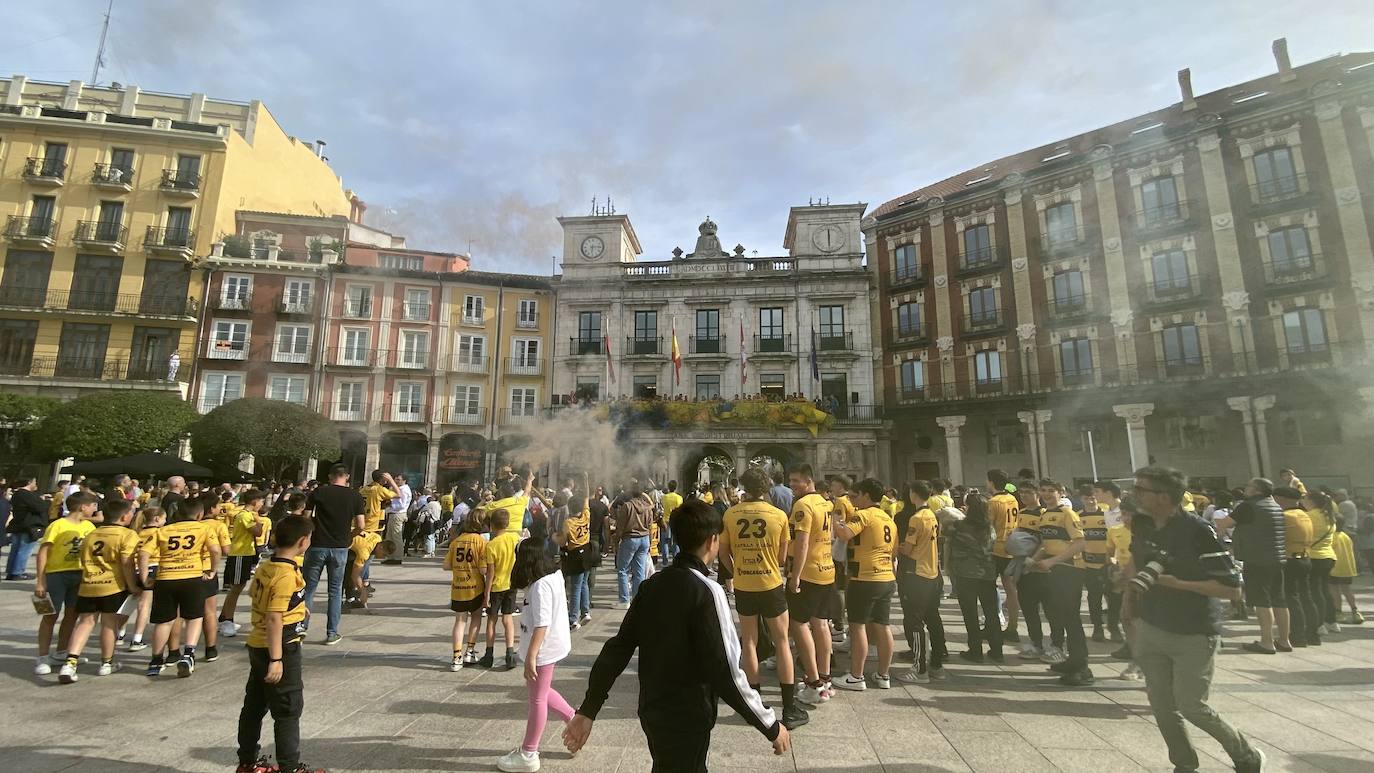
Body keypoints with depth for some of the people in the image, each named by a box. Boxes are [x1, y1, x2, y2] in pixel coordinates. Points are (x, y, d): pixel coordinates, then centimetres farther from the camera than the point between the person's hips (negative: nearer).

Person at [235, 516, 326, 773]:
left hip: (257, 645, 9)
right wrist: (276, 659, -21)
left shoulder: (265, 567, 3)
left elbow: (264, 609, 12)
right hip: (280, 649, -9)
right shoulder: (287, 575, -23)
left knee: (254, 705, 19)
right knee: (289, 711, 4)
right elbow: (274, 619, -24)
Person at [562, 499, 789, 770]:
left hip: (652, 712, 7)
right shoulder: (706, 591, -22)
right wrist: (772, 726, -13)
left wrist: (587, 711, 5)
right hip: (687, 721, -7)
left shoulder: (652, 585, -3)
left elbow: (617, 650, -1)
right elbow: (724, 673, -24)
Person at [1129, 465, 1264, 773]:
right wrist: (1132, 582, 2)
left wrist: (1177, 584, -26)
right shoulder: (1140, 525, 0)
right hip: (1151, 629, 6)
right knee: (1162, 706, 11)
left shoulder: (1197, 531, -20)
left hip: (1194, 635, -6)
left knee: (1191, 706, 1)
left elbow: (1232, 588, -20)